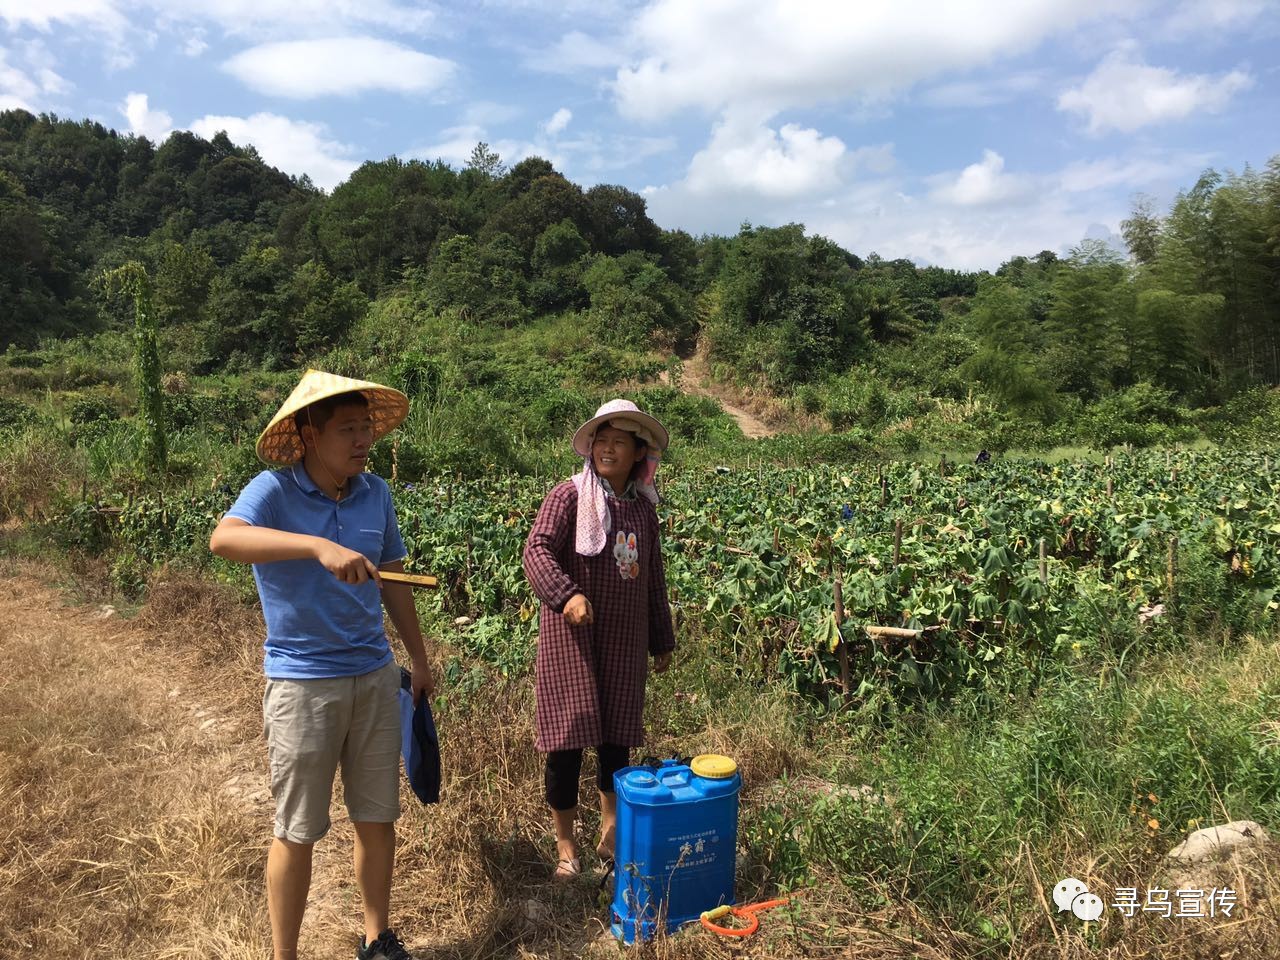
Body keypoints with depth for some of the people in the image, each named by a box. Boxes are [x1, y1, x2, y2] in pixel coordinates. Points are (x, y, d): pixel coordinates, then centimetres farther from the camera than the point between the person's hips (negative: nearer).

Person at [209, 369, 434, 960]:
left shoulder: (375, 493, 2)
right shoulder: (274, 491, -12)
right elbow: (224, 539, -34)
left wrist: (419, 659, 17)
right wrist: (320, 546, -46)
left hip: (375, 676, 5)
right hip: (302, 683, -4)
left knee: (377, 819, 15)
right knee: (298, 833, 8)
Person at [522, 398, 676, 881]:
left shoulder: (642, 508, 7)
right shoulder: (570, 495, -8)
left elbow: (654, 579, 15)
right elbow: (537, 549, -18)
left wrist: (662, 639, 19)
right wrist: (566, 594, -36)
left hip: (625, 639, 5)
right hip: (572, 634, -4)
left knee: (618, 736, 14)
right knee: (568, 735, 1)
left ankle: (612, 832, 34)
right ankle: (565, 845, 19)